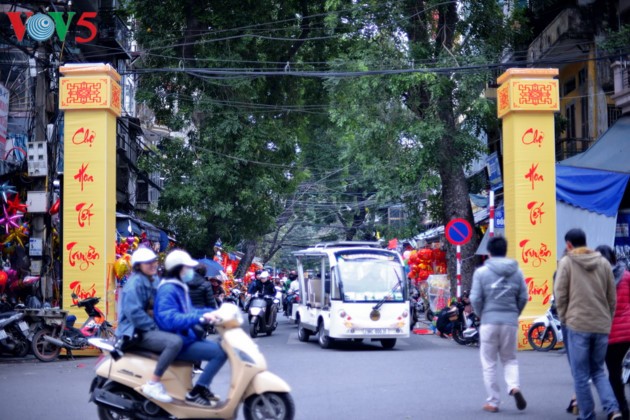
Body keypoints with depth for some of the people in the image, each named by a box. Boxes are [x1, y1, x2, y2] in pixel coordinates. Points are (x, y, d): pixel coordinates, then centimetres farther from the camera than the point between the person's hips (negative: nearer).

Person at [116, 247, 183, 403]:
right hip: (136, 332, -10)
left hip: (150, 328, 10)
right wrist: (154, 327, -21)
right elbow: (134, 312, -23)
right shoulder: (135, 282, -13)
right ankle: (153, 384, -27)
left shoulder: (153, 280, 15)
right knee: (175, 342, -32)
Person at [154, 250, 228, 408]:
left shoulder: (180, 288, 14)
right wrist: (200, 317, -37)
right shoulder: (168, 290, -19)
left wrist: (213, 312, 9)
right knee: (220, 353, -19)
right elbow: (170, 319, -32)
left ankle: (203, 388, 12)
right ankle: (195, 394, -14)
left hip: (186, 337, 11)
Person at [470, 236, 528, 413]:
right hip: (510, 321, 2)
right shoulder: (517, 272, 4)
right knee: (510, 359, 16)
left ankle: (493, 402, 9)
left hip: (489, 321, -2)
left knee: (489, 363, 7)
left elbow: (475, 299, -6)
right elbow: (523, 297, 4)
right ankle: (514, 387, -11)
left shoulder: (481, 272, -4)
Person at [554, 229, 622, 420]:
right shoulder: (603, 262, 9)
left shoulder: (566, 262, -3)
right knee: (598, 371, 15)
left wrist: (564, 317, 8)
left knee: (581, 375, 5)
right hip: (602, 326, 4)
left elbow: (560, 294, -5)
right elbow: (612, 297, 10)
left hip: (578, 325, -4)